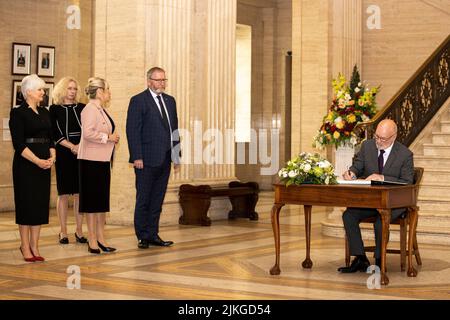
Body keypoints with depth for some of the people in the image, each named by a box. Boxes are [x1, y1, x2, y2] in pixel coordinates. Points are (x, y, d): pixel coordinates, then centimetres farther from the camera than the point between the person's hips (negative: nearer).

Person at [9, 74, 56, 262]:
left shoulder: (44, 113, 14)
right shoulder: (18, 113, -6)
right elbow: (18, 144, -12)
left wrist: (52, 157, -5)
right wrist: (38, 161, -19)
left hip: (44, 164, 6)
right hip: (25, 164, -6)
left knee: (41, 204, 5)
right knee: (26, 203, -2)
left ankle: (35, 246, 12)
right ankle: (25, 247, 6)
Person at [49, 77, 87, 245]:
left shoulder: (82, 108, 10)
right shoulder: (55, 109, 4)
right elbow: (55, 134, -3)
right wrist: (72, 146, -12)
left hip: (82, 154, 2)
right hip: (63, 154, -2)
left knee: (79, 193, 2)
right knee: (64, 193, 0)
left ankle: (79, 231, 8)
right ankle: (63, 231, 7)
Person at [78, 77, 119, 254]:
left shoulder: (101, 110, 17)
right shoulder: (90, 109, -13)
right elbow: (87, 133, -26)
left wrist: (112, 138, 11)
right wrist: (108, 137, -18)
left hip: (103, 160, 10)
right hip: (91, 160, -10)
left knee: (102, 200, 11)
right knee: (92, 200, -4)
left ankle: (100, 237, 18)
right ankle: (92, 240, 2)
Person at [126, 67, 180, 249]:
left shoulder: (170, 101, 15)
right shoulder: (138, 101, -6)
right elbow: (133, 130, -10)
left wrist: (177, 155, 11)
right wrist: (137, 157, -16)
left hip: (165, 159, 6)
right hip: (147, 160, -6)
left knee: (157, 200, 11)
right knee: (143, 199, 2)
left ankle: (153, 235, 18)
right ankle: (143, 237, 9)